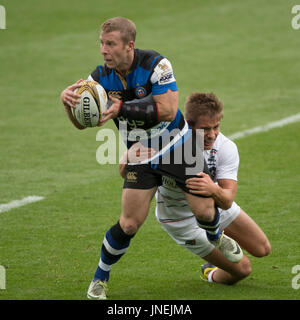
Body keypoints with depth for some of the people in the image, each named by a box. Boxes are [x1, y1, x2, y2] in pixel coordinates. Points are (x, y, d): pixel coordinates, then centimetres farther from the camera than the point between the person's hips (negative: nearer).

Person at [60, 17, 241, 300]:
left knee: (204, 211, -1)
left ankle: (216, 239, 38)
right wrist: (68, 100, -29)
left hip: (177, 145, -1)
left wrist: (121, 107, -35)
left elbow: (167, 110, -29)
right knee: (129, 224, -11)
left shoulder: (156, 65, -22)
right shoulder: (101, 77, -11)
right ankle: (100, 279, 11)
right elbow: (82, 123, -7)